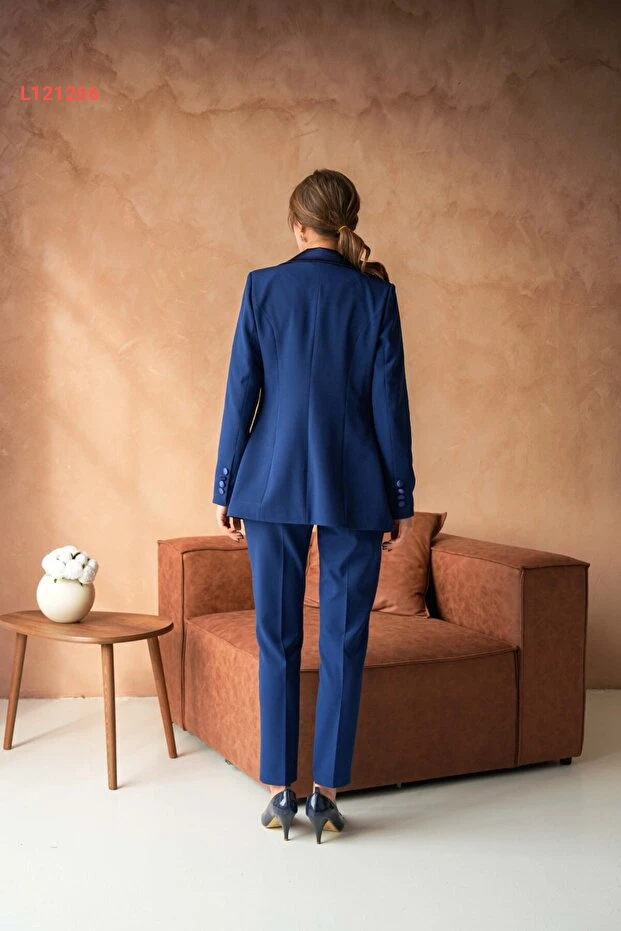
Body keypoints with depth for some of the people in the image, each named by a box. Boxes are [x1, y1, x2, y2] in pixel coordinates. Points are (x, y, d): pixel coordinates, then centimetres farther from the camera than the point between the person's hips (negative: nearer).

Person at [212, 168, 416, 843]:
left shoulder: (263, 287, 0)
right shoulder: (375, 294, 0)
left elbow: (241, 393, 0)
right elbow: (389, 402, -1)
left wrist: (225, 488, 6)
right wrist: (402, 497, 5)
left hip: (273, 484, 1)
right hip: (355, 489, 0)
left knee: (278, 641, 8)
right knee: (342, 642, 6)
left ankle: (279, 791, 13)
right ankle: (326, 792, 9)